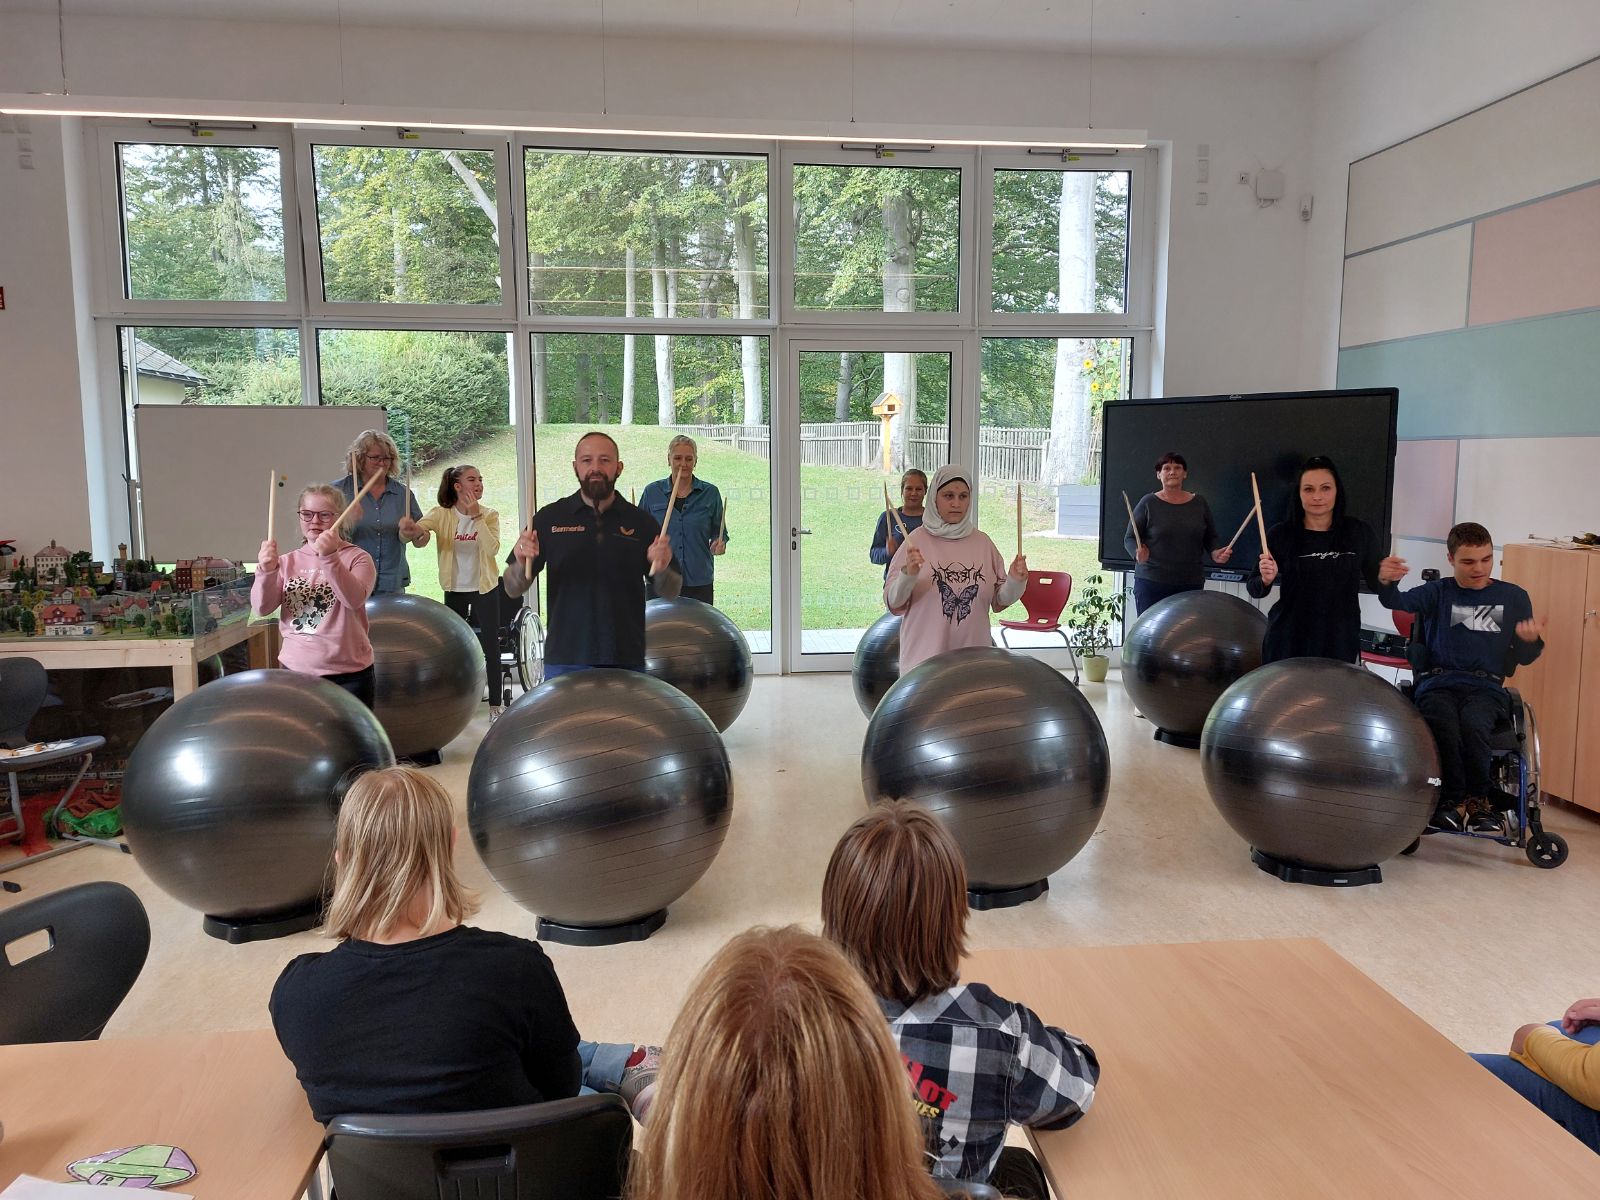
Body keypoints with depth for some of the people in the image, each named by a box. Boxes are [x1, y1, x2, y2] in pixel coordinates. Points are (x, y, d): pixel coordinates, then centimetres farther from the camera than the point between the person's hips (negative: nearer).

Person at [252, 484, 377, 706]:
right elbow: (261, 609, -3)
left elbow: (355, 599, -23)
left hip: (348, 674, -3)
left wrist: (330, 558, -36)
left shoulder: (357, 558, -4)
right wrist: (266, 571, -21)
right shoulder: (287, 562, 8)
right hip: (295, 671, 3)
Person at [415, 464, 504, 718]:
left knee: (491, 647, 0)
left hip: (485, 588, -1)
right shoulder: (442, 513, -7)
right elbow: (420, 526, -26)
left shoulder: (489, 515, -6)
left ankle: (495, 706, 8)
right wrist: (419, 533, -49)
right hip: (455, 589, 1)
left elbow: (492, 549, -21)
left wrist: (476, 516, -26)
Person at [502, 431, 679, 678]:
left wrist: (662, 569, -14)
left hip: (627, 661, 1)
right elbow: (513, 590, 3)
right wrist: (522, 563, -18)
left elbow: (670, 592, 7)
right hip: (564, 662, 0)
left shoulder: (641, 523, 4)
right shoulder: (550, 518, 2)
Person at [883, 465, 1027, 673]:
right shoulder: (916, 541, -5)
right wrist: (908, 575, -24)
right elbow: (893, 603, -6)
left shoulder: (982, 542, 5)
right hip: (924, 656, -3)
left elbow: (998, 601, 9)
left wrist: (1015, 581, -10)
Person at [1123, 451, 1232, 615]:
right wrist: (1138, 552, -20)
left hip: (1191, 583, 3)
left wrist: (1215, 553, -3)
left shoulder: (1200, 503, 9)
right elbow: (1130, 538, 1)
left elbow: (1211, 538, 17)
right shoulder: (1148, 503, 0)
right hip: (1151, 582, -2)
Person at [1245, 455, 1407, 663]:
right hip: (1287, 642, -1)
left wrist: (1384, 577, -10)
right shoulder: (1280, 534, -7)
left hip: (1340, 641, 1)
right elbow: (1253, 588, -2)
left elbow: (1373, 581, 11)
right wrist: (1266, 579, -22)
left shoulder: (1360, 533, -3)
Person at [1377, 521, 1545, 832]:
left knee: (1473, 723, -34)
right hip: (1438, 682, 0)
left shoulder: (1514, 597, 14)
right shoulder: (1438, 592, 11)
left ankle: (1478, 798, -9)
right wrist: (1386, 582, -33)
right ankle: (1451, 797, -11)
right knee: (1443, 725, -34)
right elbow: (1396, 602, -10)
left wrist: (1532, 640, -8)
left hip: (1486, 686, 1)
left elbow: (1523, 658, 16)